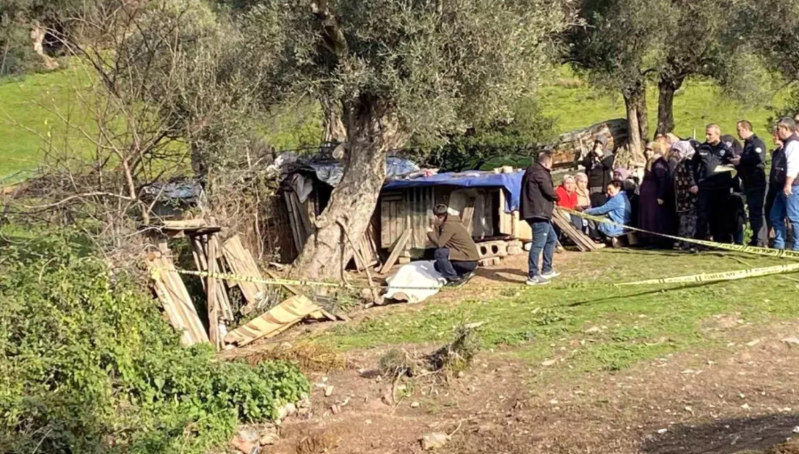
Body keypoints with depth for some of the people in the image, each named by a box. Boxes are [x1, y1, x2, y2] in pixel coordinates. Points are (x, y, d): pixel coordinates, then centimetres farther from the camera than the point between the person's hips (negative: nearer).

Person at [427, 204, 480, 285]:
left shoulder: (449, 225, -17)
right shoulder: (445, 223, 13)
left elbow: (439, 244, -23)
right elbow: (440, 242, 3)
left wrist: (430, 233, -7)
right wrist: (436, 226, -6)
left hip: (469, 260, -10)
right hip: (467, 257, 10)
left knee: (439, 253, -23)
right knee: (438, 265, 20)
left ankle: (454, 279, -12)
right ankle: (464, 273, 13)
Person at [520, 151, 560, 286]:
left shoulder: (533, 171, 18)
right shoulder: (540, 173, -14)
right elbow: (549, 191, -16)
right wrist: (556, 197, 4)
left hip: (539, 212, 11)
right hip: (538, 213, -11)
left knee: (551, 238, 21)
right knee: (539, 243, -10)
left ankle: (547, 270, 26)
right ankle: (533, 276, -9)